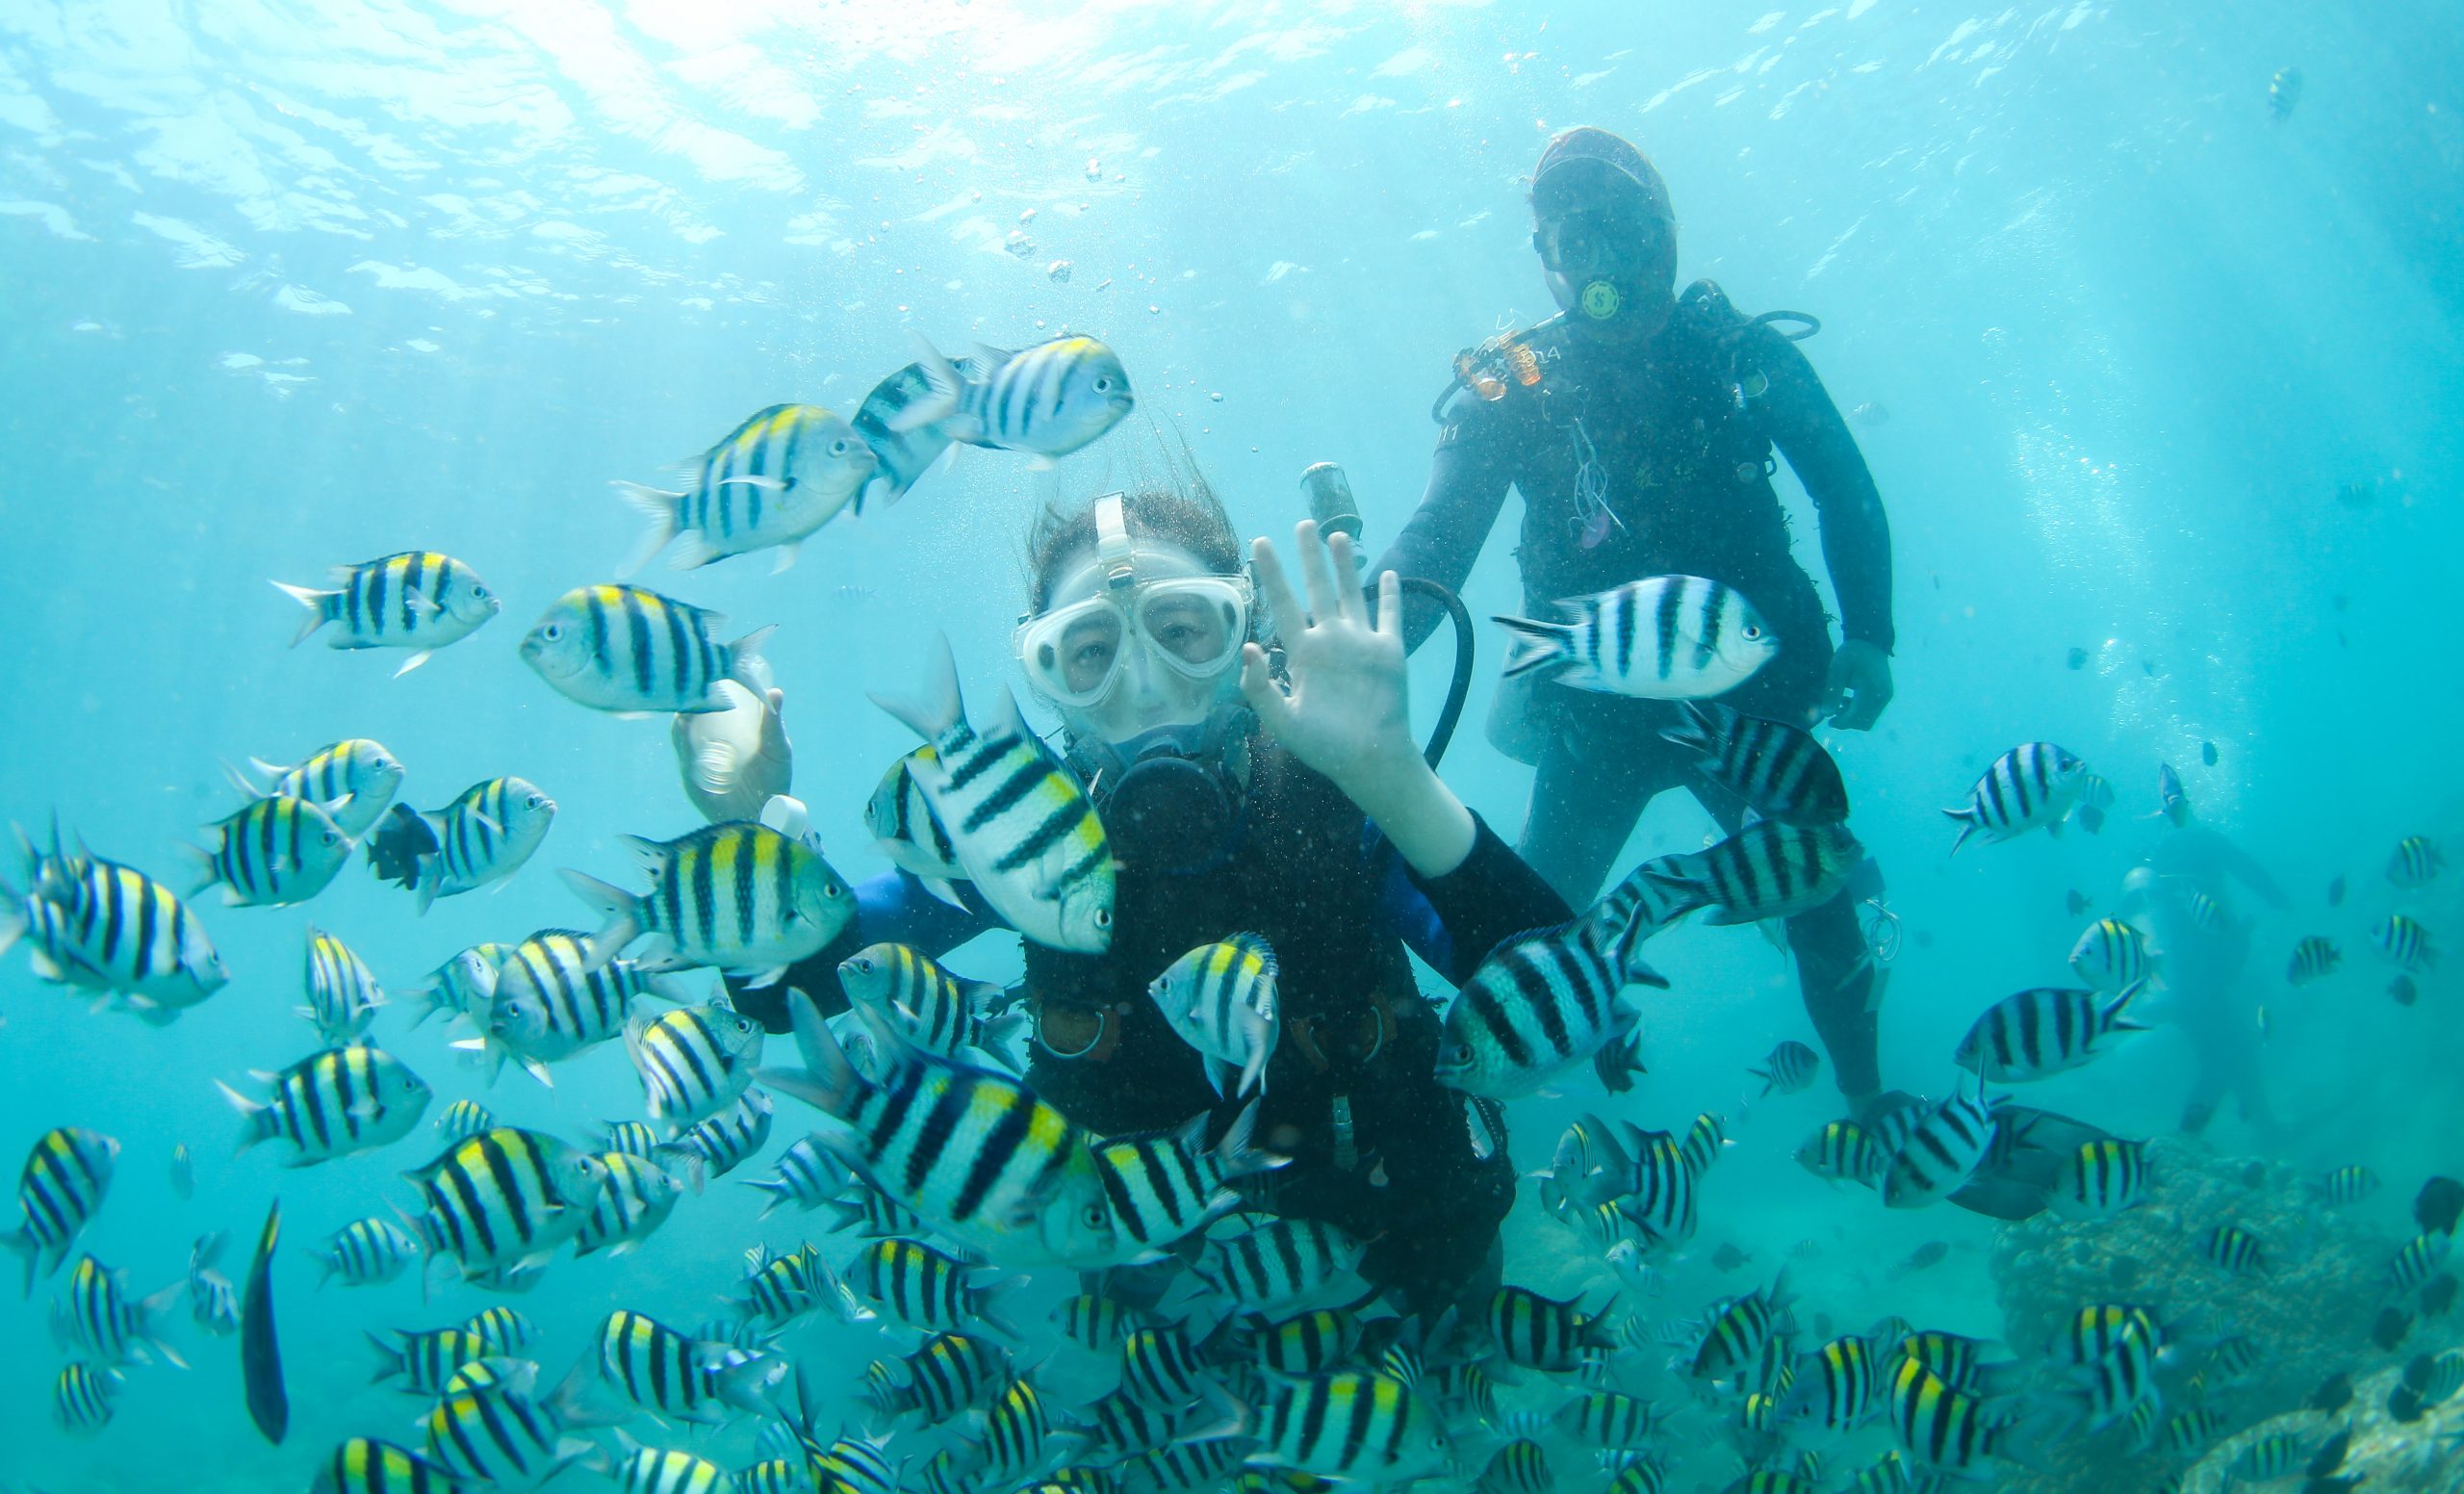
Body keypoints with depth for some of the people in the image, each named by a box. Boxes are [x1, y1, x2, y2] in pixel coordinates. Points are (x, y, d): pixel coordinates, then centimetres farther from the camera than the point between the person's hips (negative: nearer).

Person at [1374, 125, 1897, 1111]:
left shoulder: (1742, 354, -4)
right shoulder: (1509, 392, -9)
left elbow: (1846, 491, 5)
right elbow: (1435, 543, -20)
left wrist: (1867, 637, -4)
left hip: (1749, 692, 2)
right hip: (1599, 710, -1)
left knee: (1819, 899, 12)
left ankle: (1868, 1112, 35)